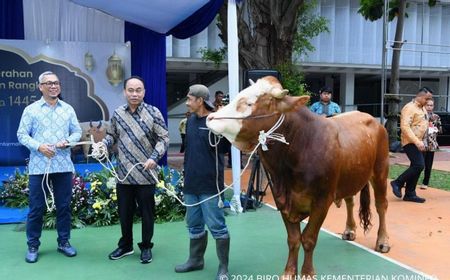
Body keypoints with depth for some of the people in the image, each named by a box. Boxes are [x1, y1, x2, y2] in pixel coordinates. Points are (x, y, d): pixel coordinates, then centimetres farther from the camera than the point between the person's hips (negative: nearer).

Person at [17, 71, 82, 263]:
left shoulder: (68, 109, 9)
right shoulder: (31, 110, 2)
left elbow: (77, 132, 10)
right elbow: (22, 135, 0)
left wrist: (67, 141, -10)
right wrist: (39, 146, -15)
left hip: (63, 166, 2)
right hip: (39, 166, -2)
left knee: (64, 206, 8)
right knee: (36, 208, 4)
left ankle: (64, 242, 22)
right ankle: (33, 246, 17)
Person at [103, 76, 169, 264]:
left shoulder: (153, 113, -5)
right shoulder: (118, 113, 5)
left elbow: (163, 138, -6)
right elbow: (112, 135, 16)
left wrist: (154, 157, -20)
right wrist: (103, 144, -5)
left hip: (146, 174, -3)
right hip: (123, 174, 3)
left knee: (147, 213, 8)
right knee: (124, 212, 14)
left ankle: (146, 247, 25)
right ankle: (126, 245, 32)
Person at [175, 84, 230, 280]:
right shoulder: (191, 120, 10)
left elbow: (227, 148, -11)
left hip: (210, 184, -7)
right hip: (191, 183, 7)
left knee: (216, 226, 1)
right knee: (194, 225, 18)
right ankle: (195, 260, 33)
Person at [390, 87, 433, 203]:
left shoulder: (422, 108, 15)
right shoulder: (410, 107, -14)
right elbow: (405, 127, -23)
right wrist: (417, 141, -27)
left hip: (417, 142, 9)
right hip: (410, 142, -9)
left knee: (416, 167, 8)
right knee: (419, 165, -16)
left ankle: (410, 194, 14)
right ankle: (397, 183, -2)